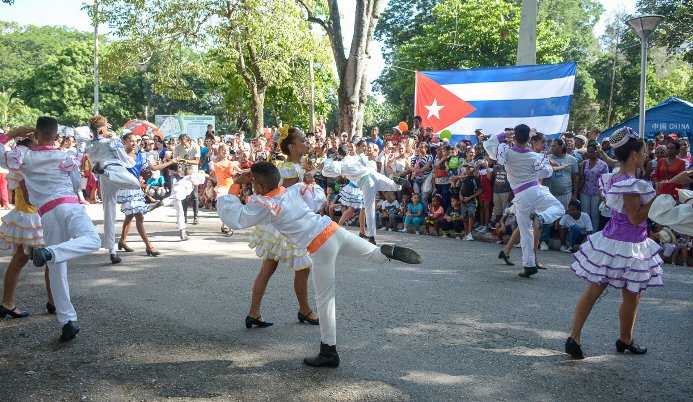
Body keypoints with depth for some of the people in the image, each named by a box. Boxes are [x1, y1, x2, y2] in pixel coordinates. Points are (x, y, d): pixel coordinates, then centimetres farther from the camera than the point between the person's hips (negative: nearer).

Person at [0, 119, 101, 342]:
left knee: (56, 271, 7)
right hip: (69, 205, -2)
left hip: (46, 214, 2)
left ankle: (68, 322, 7)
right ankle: (50, 252, -46)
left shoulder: (25, 156, 11)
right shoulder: (68, 158, 12)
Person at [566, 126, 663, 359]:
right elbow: (636, 218, -20)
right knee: (632, 296, 12)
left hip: (611, 240, 9)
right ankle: (625, 340, 29)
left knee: (593, 291, 8)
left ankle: (574, 338, 9)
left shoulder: (614, 178, 6)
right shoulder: (631, 184, -21)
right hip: (628, 245, -9)